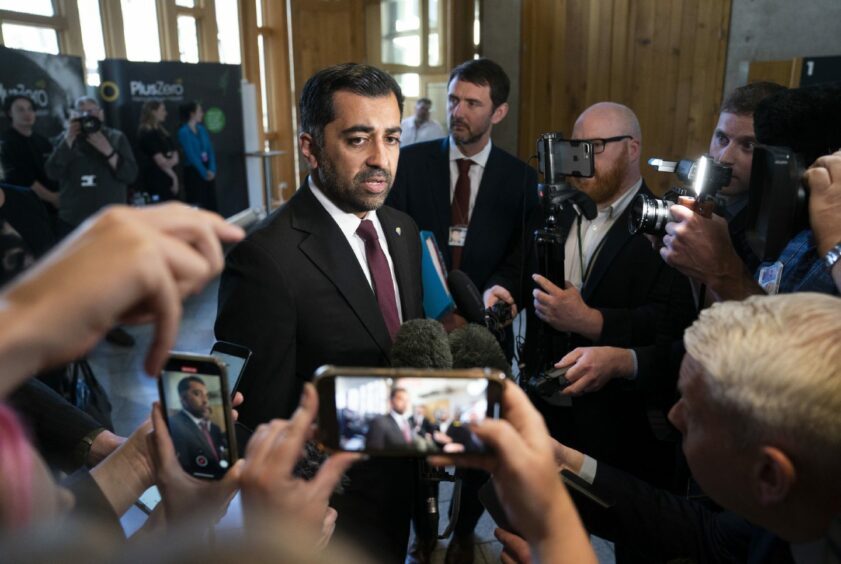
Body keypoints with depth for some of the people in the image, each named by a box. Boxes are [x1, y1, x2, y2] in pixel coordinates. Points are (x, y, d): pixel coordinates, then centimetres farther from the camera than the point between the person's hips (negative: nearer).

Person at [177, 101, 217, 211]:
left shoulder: (202, 129, 10)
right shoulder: (184, 132, -9)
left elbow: (210, 150, 6)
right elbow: (191, 155, -14)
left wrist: (212, 169, -7)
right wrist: (204, 172, -14)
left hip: (208, 172, 6)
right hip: (194, 172, -6)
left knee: (211, 204, 7)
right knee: (197, 206, -3)